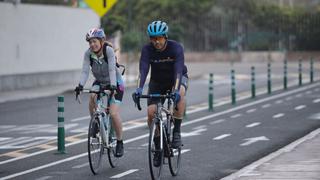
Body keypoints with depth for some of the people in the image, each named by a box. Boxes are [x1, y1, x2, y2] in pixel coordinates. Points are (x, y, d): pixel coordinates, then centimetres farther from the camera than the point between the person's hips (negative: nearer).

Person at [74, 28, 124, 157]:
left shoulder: (108, 50, -25)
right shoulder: (88, 53, -14)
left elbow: (112, 69, -34)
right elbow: (85, 71, -21)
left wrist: (113, 86, -47)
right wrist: (80, 85, -38)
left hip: (115, 83, -4)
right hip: (99, 82, 4)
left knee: (114, 113, -16)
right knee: (92, 97, -29)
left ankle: (120, 143, 1)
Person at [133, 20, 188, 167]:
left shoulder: (176, 48, -28)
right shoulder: (147, 50, -22)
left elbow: (178, 70, -39)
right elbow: (143, 70, -32)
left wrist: (176, 90, -54)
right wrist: (139, 89, -50)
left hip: (177, 77, -2)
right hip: (157, 81, 2)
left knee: (180, 94, -37)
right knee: (151, 112, -15)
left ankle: (176, 131, -25)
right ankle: (157, 147, 2)